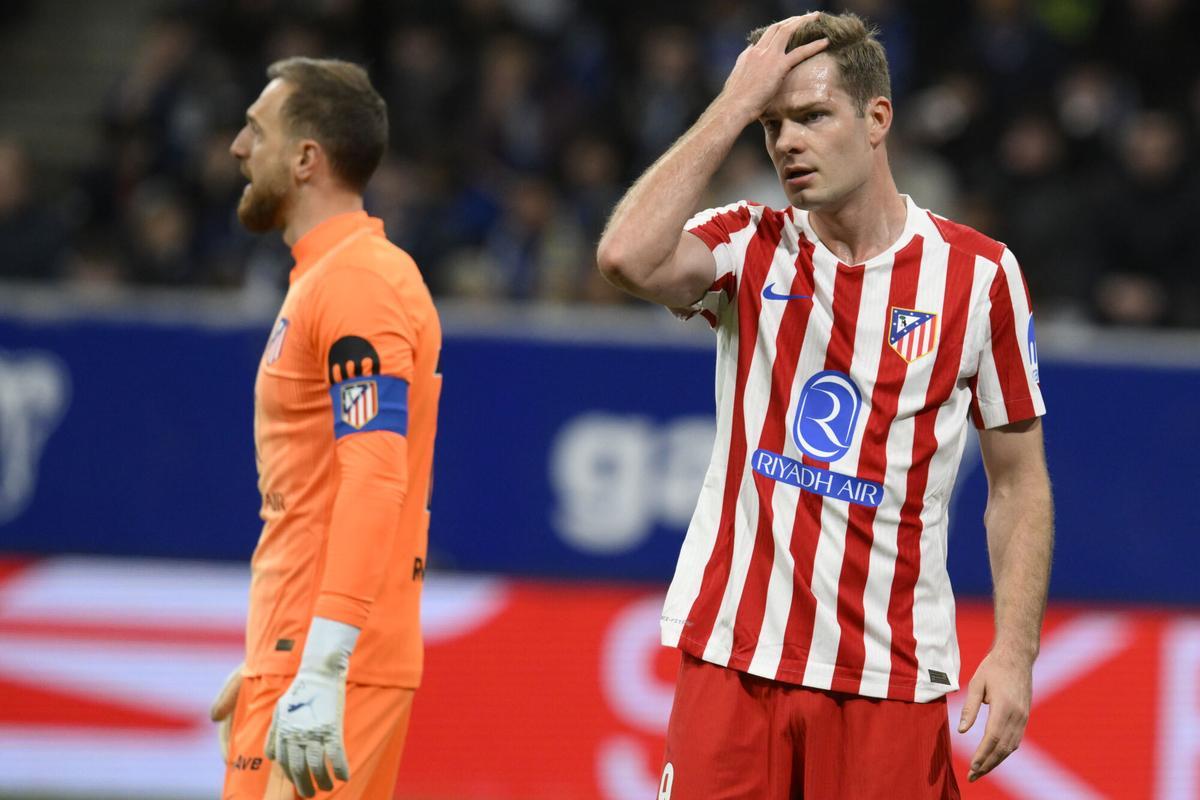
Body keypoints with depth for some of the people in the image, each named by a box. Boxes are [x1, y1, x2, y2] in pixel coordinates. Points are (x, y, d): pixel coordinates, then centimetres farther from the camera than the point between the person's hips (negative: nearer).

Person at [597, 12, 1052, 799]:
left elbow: (1019, 482, 6)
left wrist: (1015, 653, -4)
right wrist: (738, 104, -12)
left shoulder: (980, 273, 2)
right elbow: (629, 257, -18)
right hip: (732, 657, 1)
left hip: (892, 674, -1)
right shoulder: (750, 249, 4)